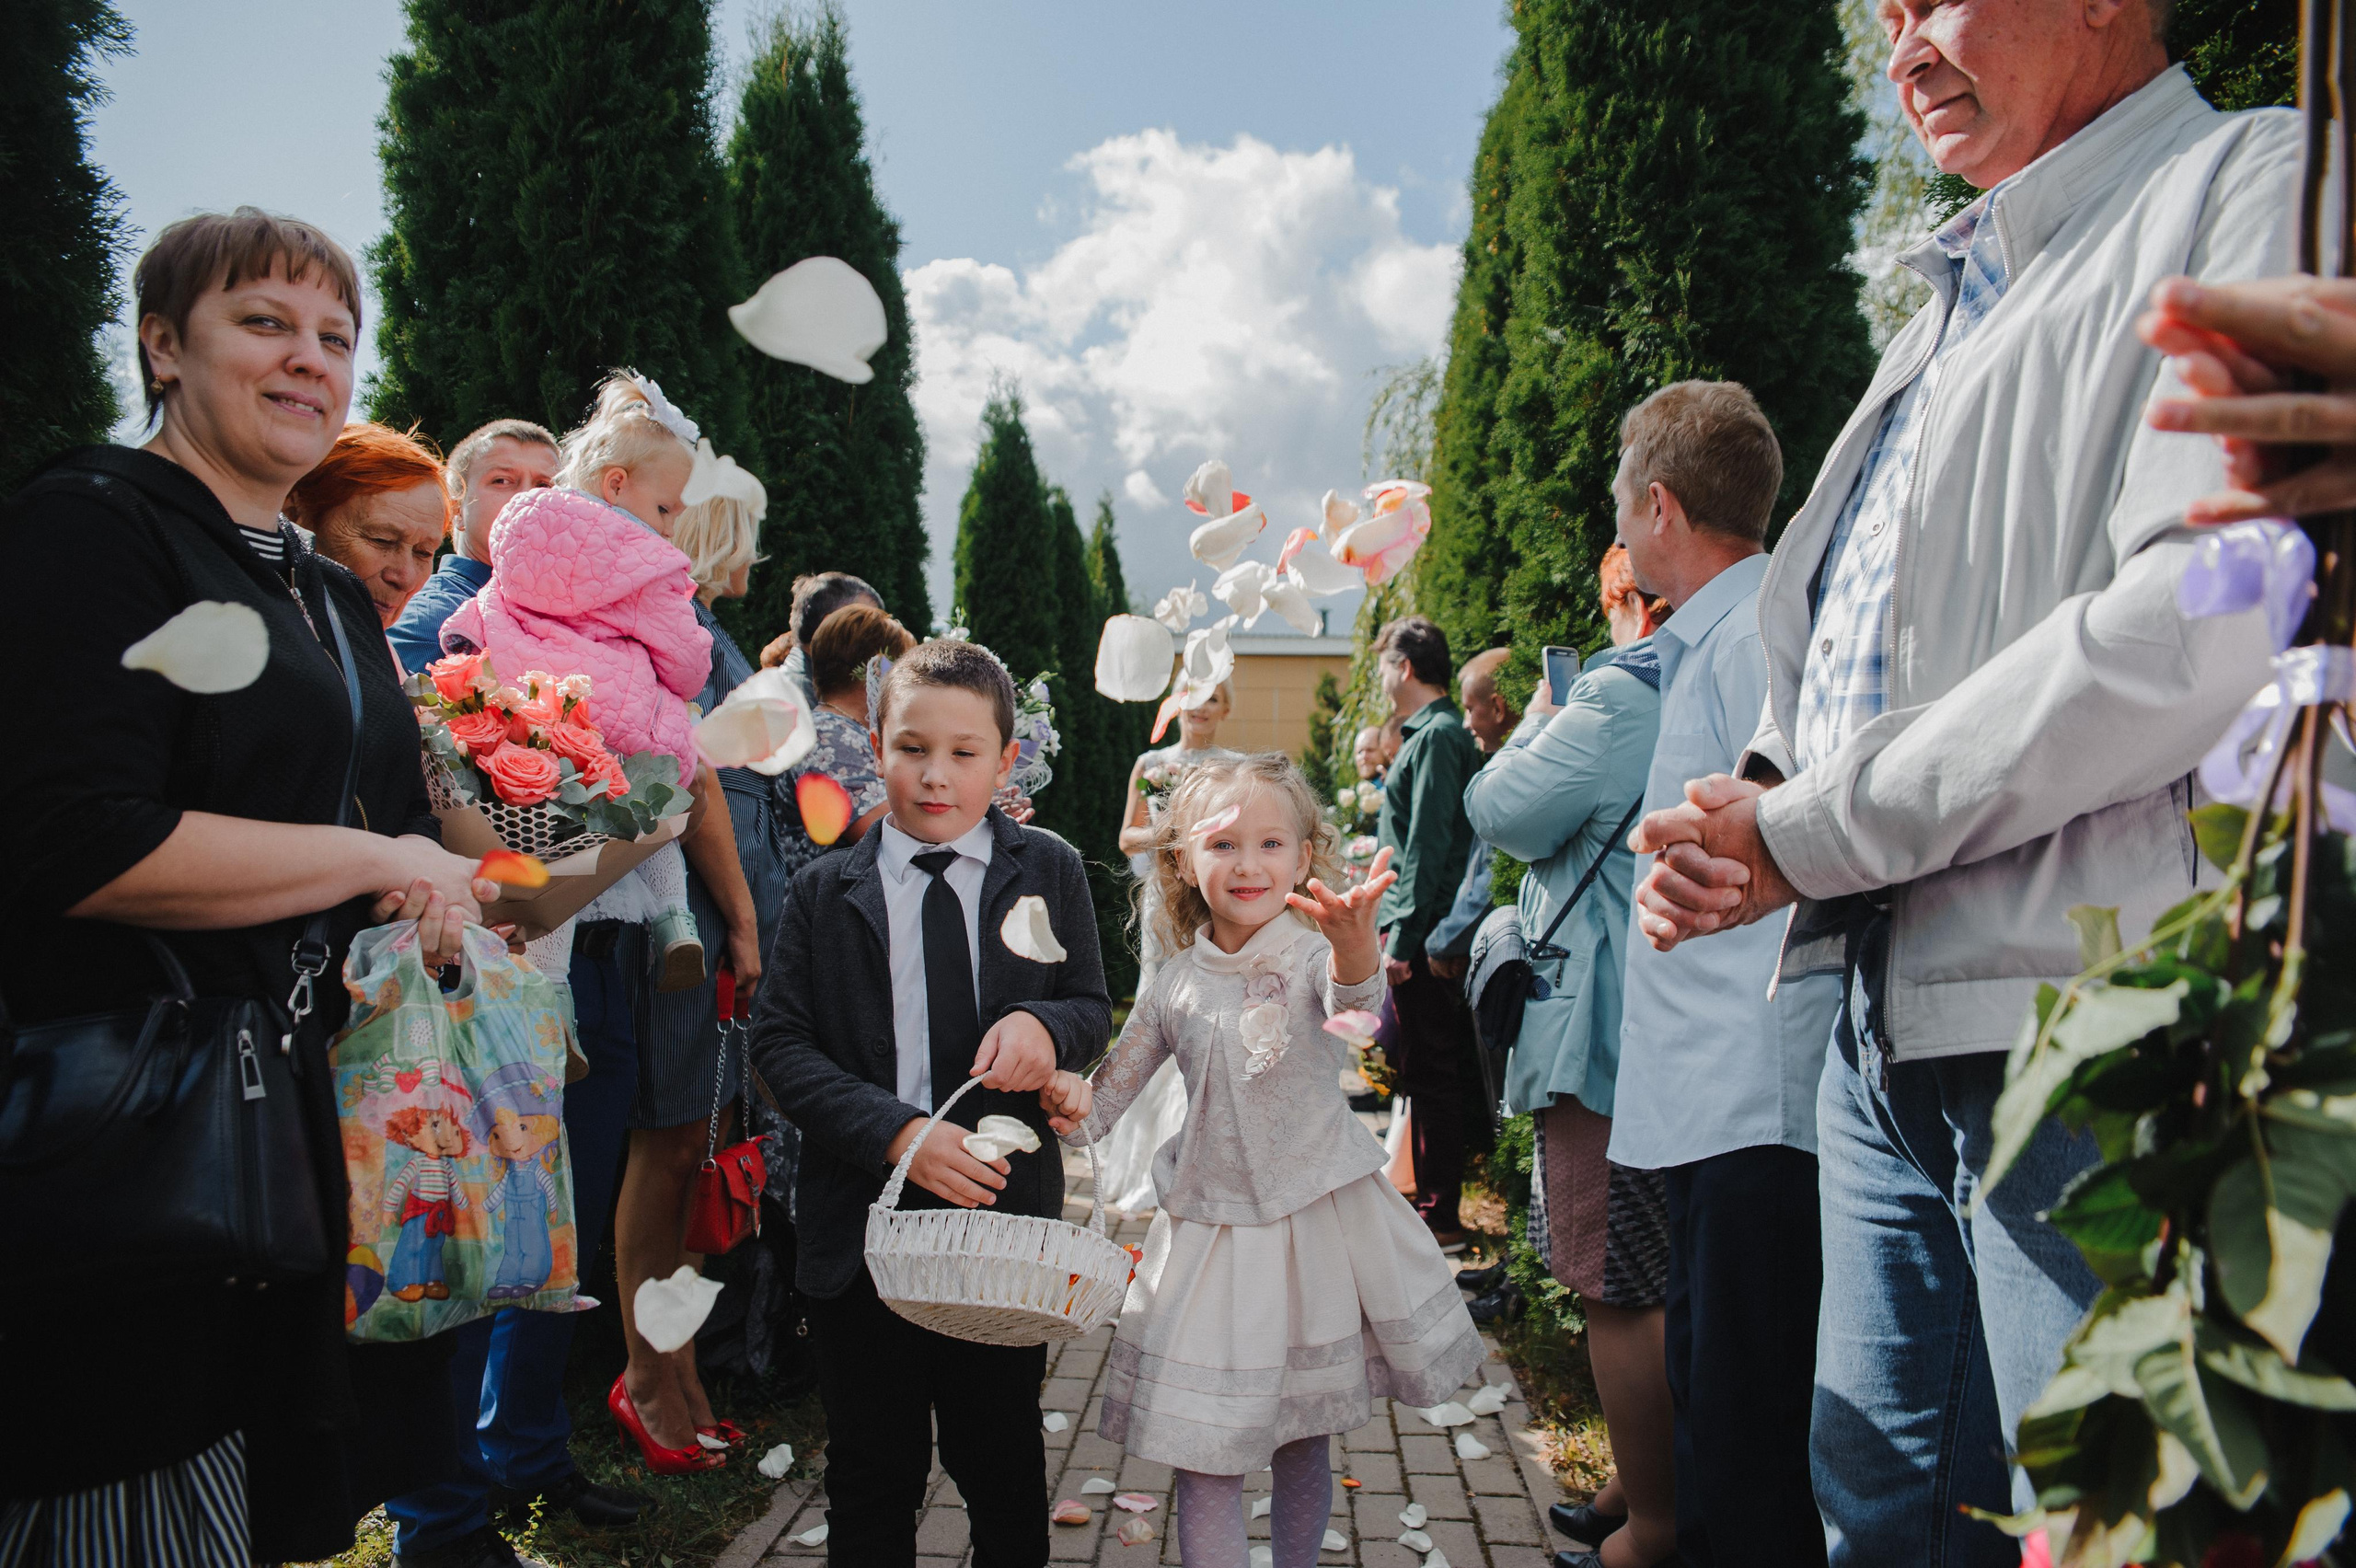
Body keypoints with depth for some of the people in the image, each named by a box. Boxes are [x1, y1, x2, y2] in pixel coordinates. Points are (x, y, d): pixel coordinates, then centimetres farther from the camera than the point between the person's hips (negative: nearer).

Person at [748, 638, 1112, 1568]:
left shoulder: (1049, 873, 2)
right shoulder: (824, 892, 0)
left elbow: (1091, 1008, 4)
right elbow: (779, 1040, -4)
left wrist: (1044, 1025, -21)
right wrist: (893, 1131, -18)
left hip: (1007, 1212, 1)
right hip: (863, 1221, 0)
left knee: (1004, 1465, 17)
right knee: (873, 1471, 14)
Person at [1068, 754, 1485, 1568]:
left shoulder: (1316, 955, -10)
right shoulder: (1176, 984, -1)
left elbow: (1352, 999, -35)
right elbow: (1110, 1091, 9)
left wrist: (1354, 943, -58)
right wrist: (1064, 1113, -14)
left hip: (1319, 1225, -1)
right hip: (1213, 1233, 2)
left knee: (1305, 1446, 15)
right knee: (1204, 1459, 1)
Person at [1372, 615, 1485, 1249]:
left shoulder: (1437, 736, -13)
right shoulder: (1434, 732, 17)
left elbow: (1428, 846, -19)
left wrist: (1403, 937, -20)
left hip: (1423, 931, -10)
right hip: (1419, 928, 10)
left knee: (1431, 1074, -4)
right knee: (1426, 1071, 16)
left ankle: (1441, 1216, 3)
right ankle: (1432, 1199, 25)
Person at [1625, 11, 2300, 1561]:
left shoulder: (2255, 184, -3)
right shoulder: (1953, 304, 23)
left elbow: (2218, 618, -20)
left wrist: (1813, 834, -13)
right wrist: (1739, 830, 2)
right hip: (1888, 1017, 8)